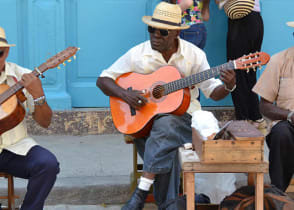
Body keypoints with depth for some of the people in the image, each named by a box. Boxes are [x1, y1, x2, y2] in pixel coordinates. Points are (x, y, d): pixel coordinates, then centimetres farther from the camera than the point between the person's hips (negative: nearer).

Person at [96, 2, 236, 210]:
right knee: (166, 150, -30)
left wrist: (228, 86, -19)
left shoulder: (194, 55, 0)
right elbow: (103, 80, 3)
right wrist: (125, 94, -15)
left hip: (182, 116, -1)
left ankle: (141, 192, -34)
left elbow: (213, 92, 4)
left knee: (164, 125, -36)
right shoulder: (138, 54, 0)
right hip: (144, 119, 1)